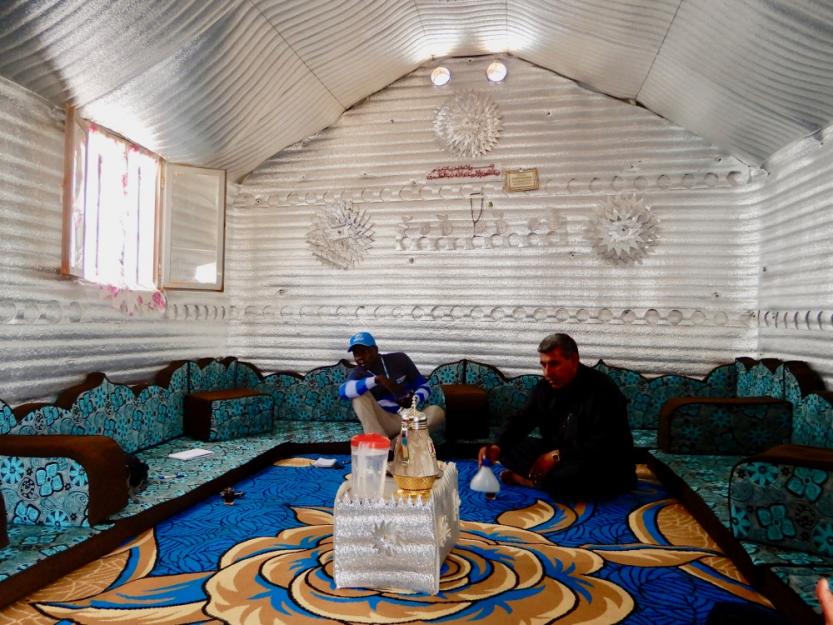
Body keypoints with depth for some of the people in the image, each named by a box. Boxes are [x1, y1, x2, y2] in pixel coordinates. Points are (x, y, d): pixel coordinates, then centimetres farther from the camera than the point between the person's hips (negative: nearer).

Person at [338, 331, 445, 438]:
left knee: (437, 412, -31)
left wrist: (414, 400, -19)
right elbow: (343, 391, -25)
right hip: (385, 422, 0)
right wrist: (376, 380, -34)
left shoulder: (399, 359, 0)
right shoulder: (358, 374, -1)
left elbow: (424, 386, 4)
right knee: (360, 394, -24)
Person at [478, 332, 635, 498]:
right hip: (559, 454, 6)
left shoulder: (602, 390, -21)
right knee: (509, 450, -5)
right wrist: (498, 446, -22)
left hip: (608, 466, -6)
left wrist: (557, 455, -28)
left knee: (560, 478, -35)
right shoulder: (545, 387, -1)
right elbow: (521, 421, -2)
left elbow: (603, 446, -26)